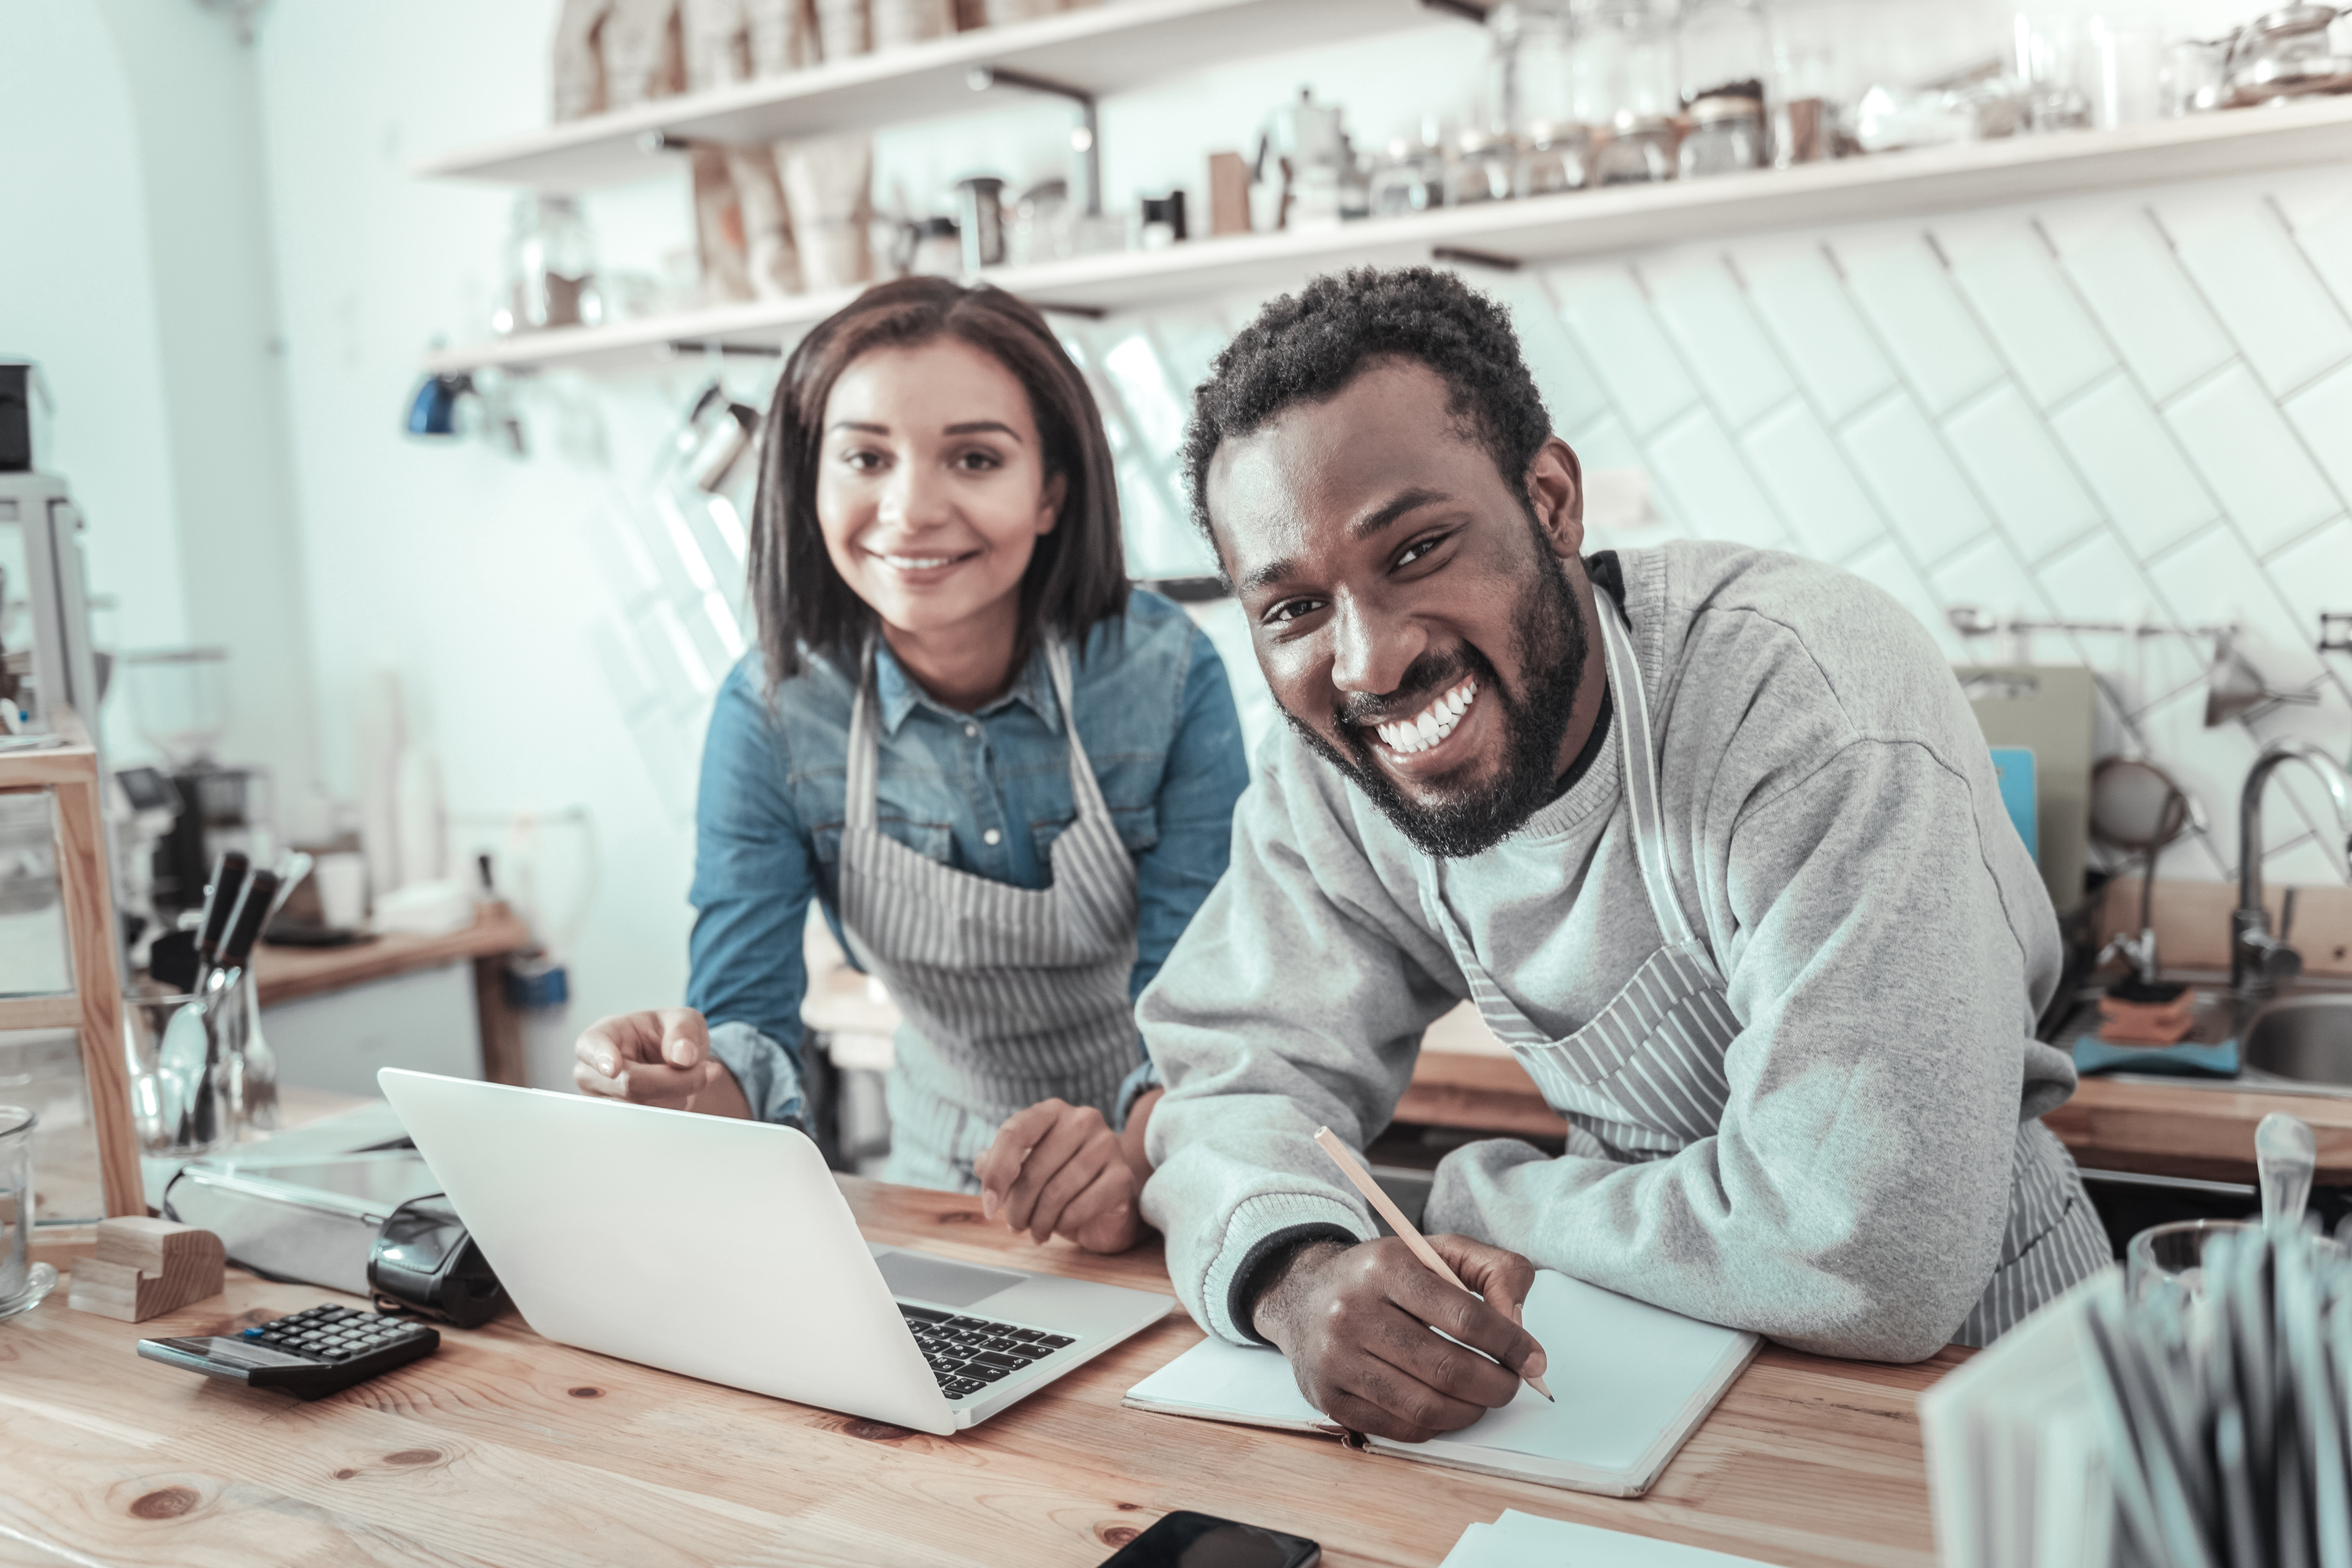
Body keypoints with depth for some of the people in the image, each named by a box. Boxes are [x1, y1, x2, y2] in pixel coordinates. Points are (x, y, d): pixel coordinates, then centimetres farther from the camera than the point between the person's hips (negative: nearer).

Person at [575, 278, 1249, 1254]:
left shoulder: (1166, 676, -16)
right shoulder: (771, 712, -11)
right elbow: (747, 1015, -13)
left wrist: (1134, 1157, -38)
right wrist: (699, 1084, -37)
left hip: (1173, 1167, -1)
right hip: (946, 1174, 1)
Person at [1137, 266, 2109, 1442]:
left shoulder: (1819, 703, -29)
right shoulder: (1326, 781, -10)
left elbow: (1873, 1260, -32)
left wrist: (1481, 1198, -18)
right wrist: (1293, 1270, -28)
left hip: (1956, 1349, -3)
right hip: (1650, 1367, 4)